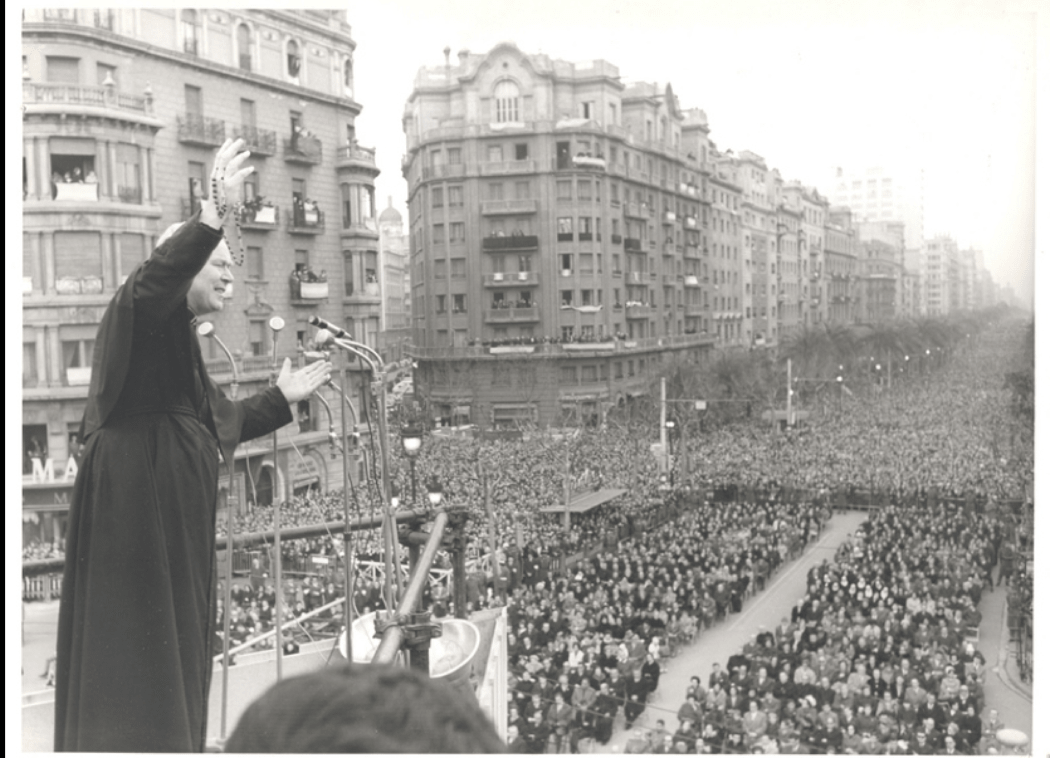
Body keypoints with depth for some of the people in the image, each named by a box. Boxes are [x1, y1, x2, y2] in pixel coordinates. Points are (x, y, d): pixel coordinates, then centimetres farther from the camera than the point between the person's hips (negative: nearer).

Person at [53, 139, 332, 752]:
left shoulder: (182, 345, 21)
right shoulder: (141, 319, -6)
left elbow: (217, 425, 31)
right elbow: (155, 280, -31)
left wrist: (284, 398, 33)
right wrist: (213, 214, -42)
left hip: (178, 530, 10)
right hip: (136, 515, -10)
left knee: (176, 661, 14)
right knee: (132, 667, -7)